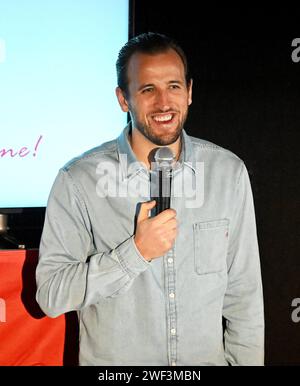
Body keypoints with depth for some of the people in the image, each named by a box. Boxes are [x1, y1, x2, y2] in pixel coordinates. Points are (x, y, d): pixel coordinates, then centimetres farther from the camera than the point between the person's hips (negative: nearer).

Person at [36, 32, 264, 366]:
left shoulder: (229, 172, -8)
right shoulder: (78, 179, -16)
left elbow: (244, 292, -3)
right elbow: (50, 295, -16)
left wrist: (247, 360, -2)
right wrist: (136, 252, -26)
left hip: (208, 357, 2)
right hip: (112, 362, -2)